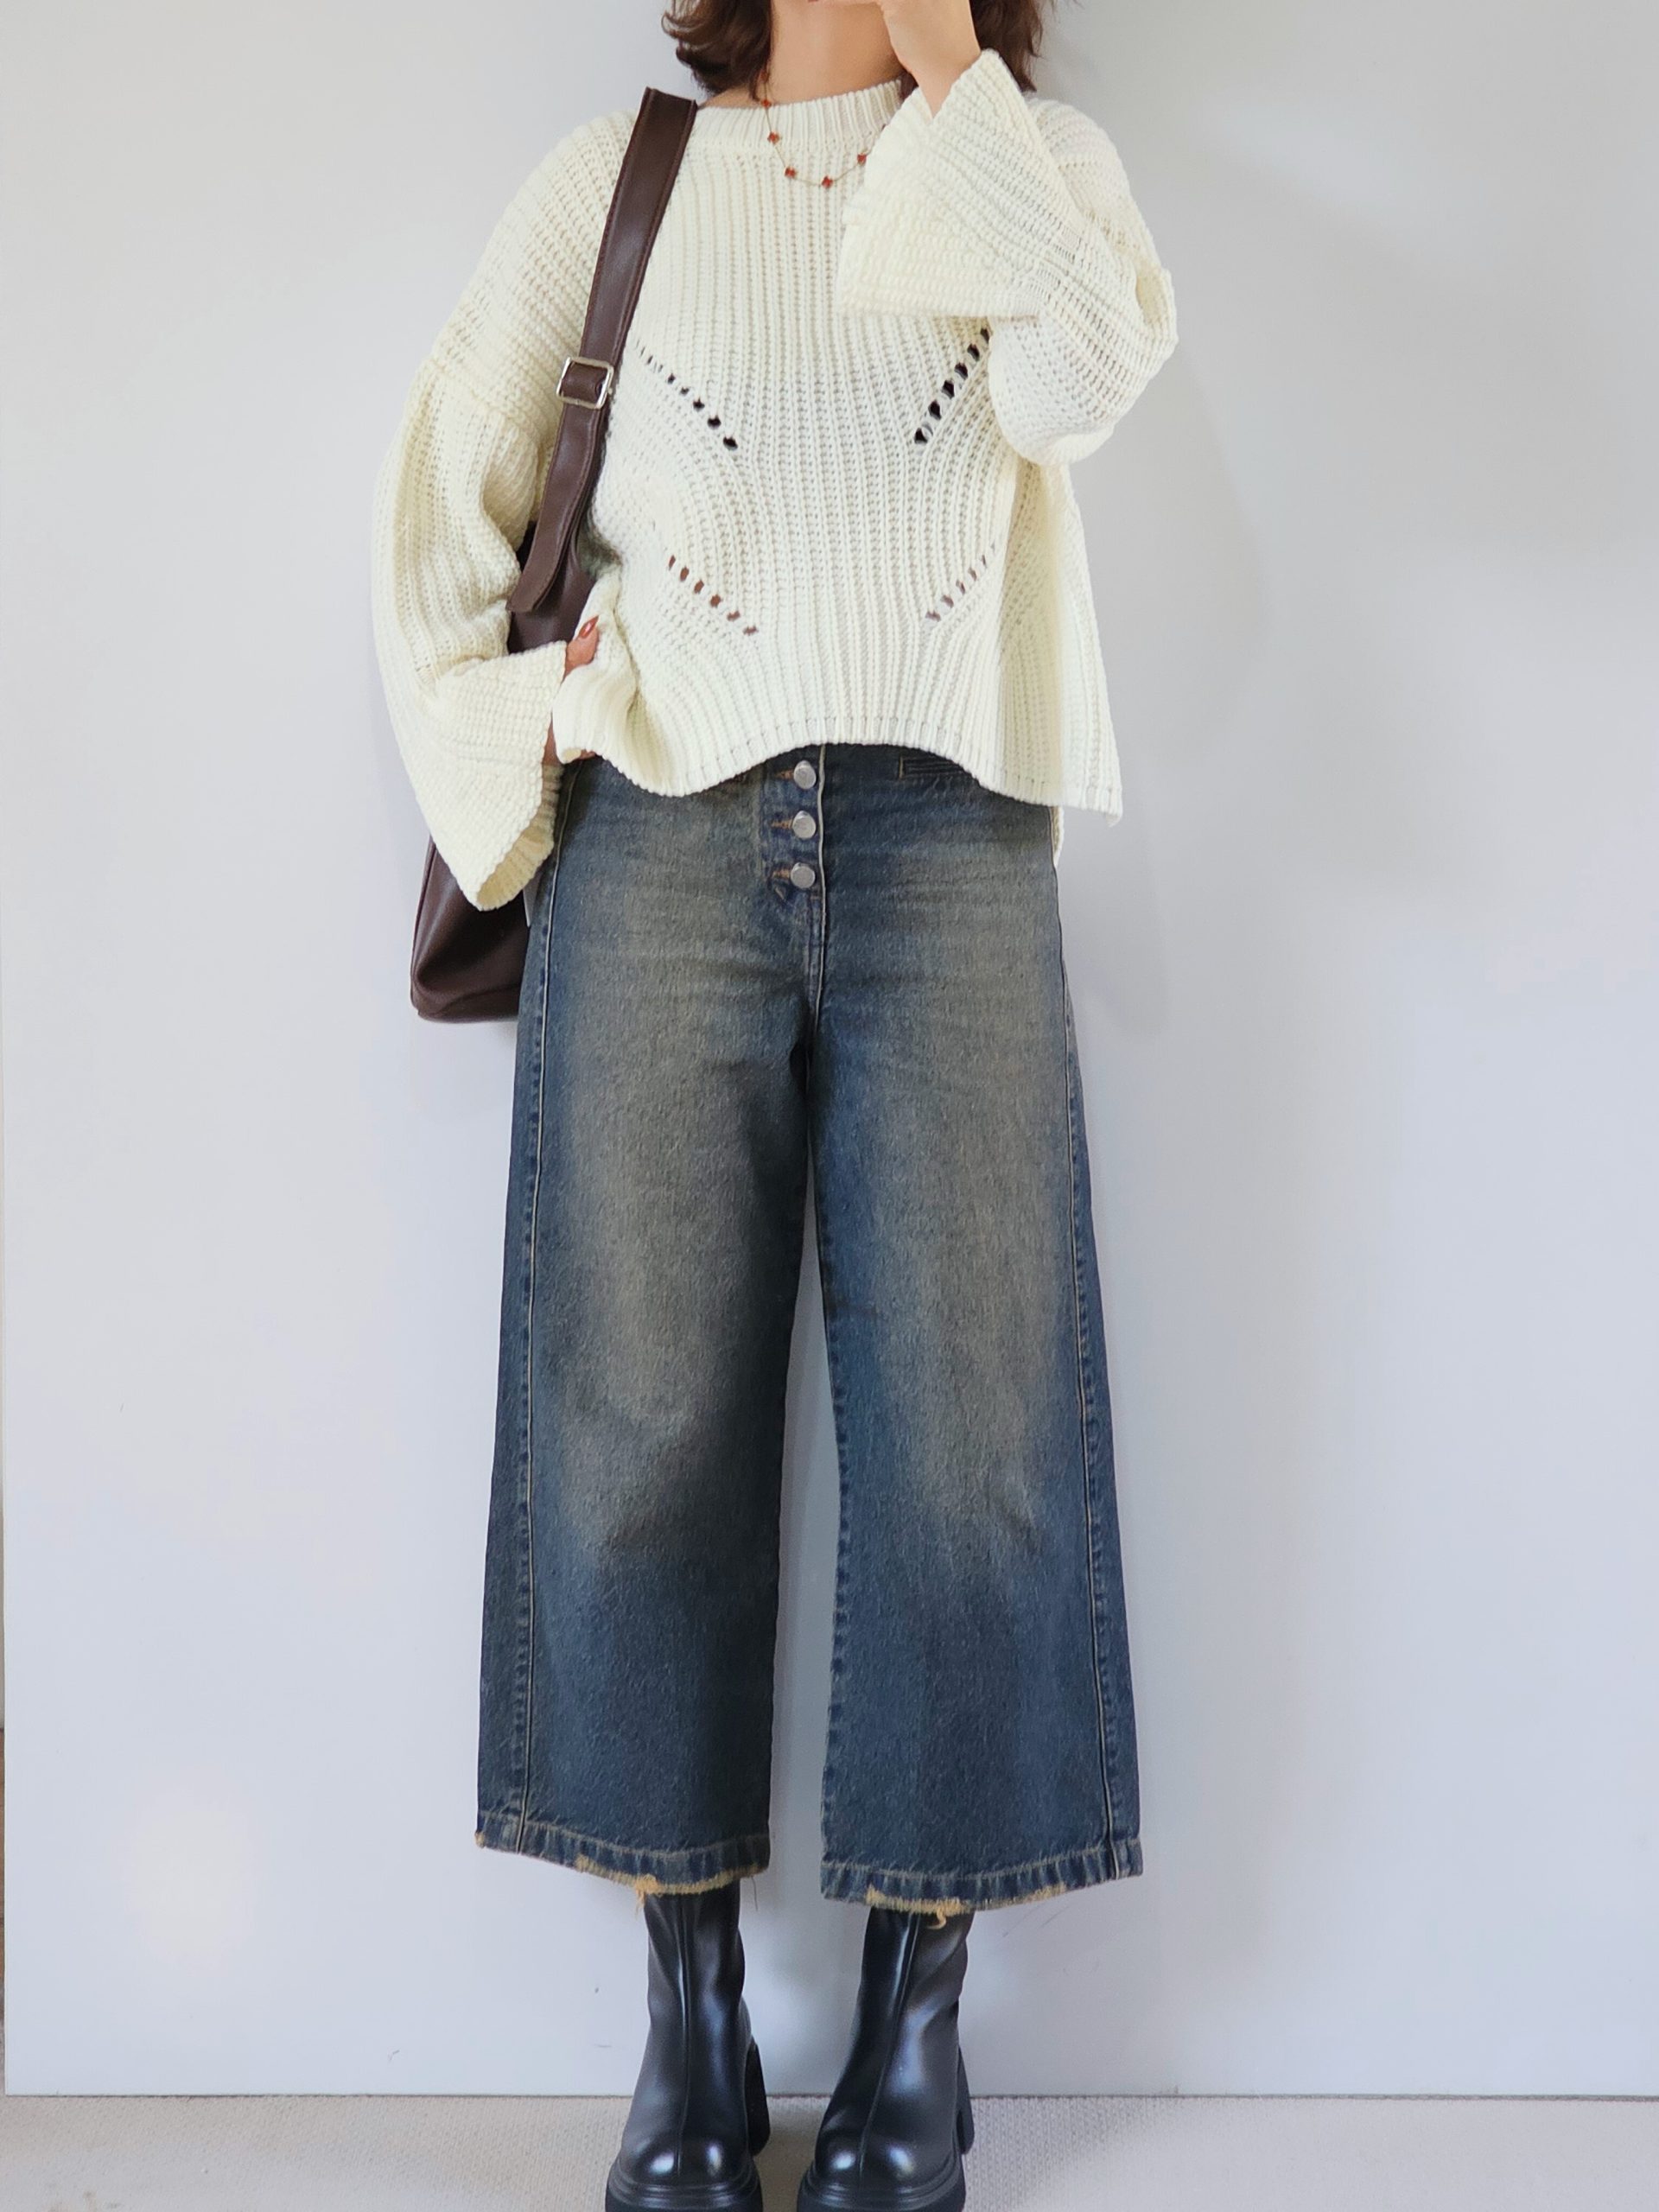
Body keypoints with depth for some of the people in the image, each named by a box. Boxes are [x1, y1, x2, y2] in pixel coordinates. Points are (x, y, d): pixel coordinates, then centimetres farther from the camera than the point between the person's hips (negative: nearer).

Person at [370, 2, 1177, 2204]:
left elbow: (1090, 365, -5)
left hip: (946, 844, 0)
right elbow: (444, 498, 17)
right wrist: (509, 757, 5)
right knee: (643, 1430, -3)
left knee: (968, 1434, -5)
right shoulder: (613, 180, 19)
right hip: (662, 844, 1)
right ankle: (691, 2033, 10)